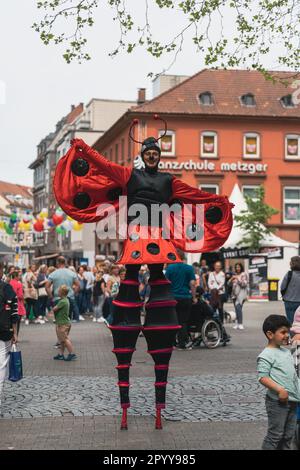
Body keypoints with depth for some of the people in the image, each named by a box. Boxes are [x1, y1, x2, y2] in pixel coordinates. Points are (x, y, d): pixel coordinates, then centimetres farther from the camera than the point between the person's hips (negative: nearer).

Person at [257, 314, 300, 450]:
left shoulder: (286, 351, 15)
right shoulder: (266, 355, -13)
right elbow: (263, 377, -20)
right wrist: (280, 390, -27)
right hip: (278, 401, -9)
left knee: (288, 435, 15)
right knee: (275, 434, -4)